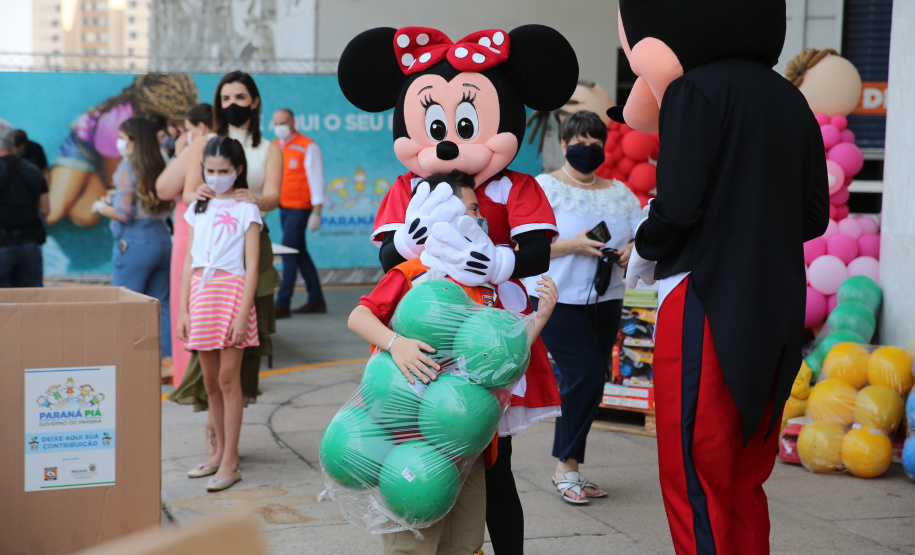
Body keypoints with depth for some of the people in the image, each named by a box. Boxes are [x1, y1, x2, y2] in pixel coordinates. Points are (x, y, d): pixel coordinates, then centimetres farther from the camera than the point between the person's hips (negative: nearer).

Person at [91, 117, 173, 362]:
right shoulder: (159, 167, 10)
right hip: (163, 240, 7)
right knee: (160, 304, 9)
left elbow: (124, 213, -14)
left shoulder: (126, 169, -9)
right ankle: (166, 357, 9)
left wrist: (101, 207, 5)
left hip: (134, 244, -7)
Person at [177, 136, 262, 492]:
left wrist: (243, 315, -14)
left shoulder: (246, 209, -1)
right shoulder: (198, 209, 14)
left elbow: (251, 266, -7)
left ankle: (230, 463, -1)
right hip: (200, 294, 5)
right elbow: (189, 262, 14)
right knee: (210, 381, 10)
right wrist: (183, 311, 7)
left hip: (231, 292, -5)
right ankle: (219, 452, 22)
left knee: (228, 378, -5)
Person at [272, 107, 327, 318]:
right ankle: (316, 300, 19)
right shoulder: (275, 148, 11)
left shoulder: (308, 147, -8)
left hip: (299, 209, -7)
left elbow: (316, 180, -11)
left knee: (289, 253, -10)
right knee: (300, 253, 11)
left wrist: (316, 212, -15)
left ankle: (282, 304, -8)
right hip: (283, 208, 7)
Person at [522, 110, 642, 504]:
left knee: (587, 382, 6)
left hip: (606, 300, 6)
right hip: (558, 299, -6)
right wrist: (574, 245, -22)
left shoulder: (619, 192, 16)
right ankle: (567, 467, -2)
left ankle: (569, 470, 16)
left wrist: (632, 250, -11)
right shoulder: (545, 188, -1)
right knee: (586, 374, -16)